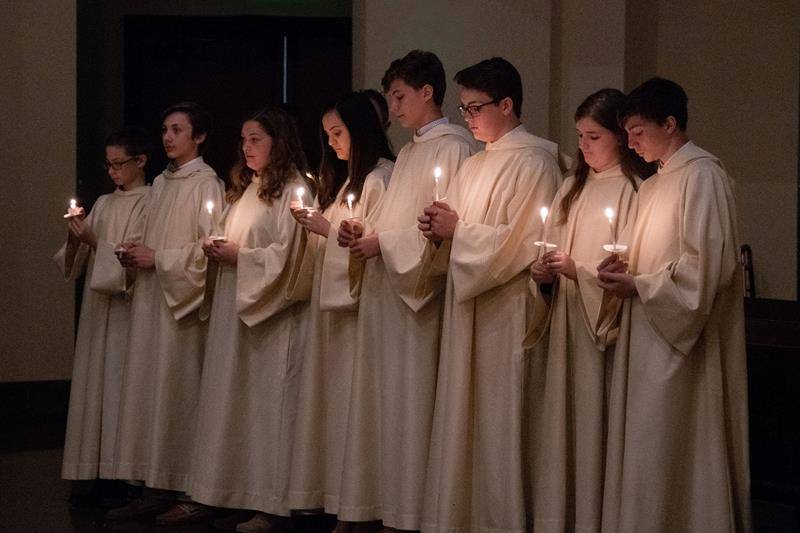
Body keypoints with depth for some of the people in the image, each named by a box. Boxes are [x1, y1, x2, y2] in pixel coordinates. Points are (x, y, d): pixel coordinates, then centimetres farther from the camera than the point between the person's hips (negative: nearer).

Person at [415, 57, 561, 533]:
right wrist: (440, 231, -1)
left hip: (508, 309, -8)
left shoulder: (534, 163, -10)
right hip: (468, 305, 8)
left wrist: (457, 230, -11)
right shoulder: (477, 165, 16)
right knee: (463, 417, 9)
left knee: (498, 418, -4)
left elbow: (524, 242, -17)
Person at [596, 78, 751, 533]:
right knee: (644, 453, 8)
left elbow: (706, 268, -18)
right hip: (650, 339, 9)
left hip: (681, 344, -9)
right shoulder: (654, 185, 17)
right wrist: (624, 273, 4)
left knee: (671, 457, -6)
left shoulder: (702, 176, -11)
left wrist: (637, 286, -13)